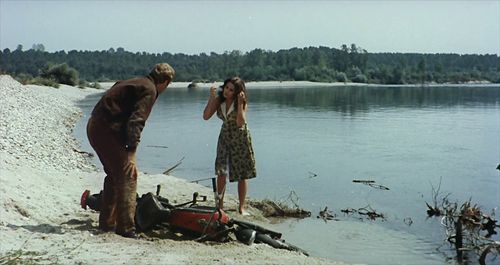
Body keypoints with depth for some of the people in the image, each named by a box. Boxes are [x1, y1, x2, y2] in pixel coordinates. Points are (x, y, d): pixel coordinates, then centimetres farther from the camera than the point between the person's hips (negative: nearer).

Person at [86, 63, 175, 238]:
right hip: (107, 129, -10)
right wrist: (130, 153, -24)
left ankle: (107, 223, 27)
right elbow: (136, 121, -19)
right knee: (128, 174, -8)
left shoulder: (136, 83, 22)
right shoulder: (149, 90, -7)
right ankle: (125, 227, -10)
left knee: (114, 174, 19)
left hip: (94, 126, 10)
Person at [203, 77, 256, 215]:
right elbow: (206, 116, -14)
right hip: (225, 137, 3)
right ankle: (220, 205, 6)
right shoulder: (219, 100, -6)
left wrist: (240, 103, -33)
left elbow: (240, 123, -28)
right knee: (221, 172, -6)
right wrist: (211, 98, -21)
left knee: (242, 175, 4)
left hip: (241, 138, -2)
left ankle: (241, 207, 15)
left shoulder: (242, 102, -16)